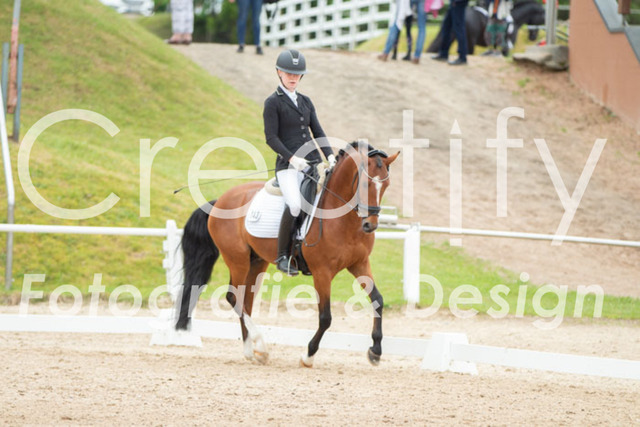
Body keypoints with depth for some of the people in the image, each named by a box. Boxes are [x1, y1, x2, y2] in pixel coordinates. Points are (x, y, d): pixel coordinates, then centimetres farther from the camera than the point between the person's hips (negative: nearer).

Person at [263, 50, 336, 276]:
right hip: (288, 165, -6)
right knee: (294, 204, -29)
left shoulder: (305, 102, 19)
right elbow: (271, 137, -6)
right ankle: (282, 256, -17)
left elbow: (318, 132, 17)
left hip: (312, 162, 6)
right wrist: (292, 158, -19)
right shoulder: (273, 102, 2)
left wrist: (330, 155, 1)